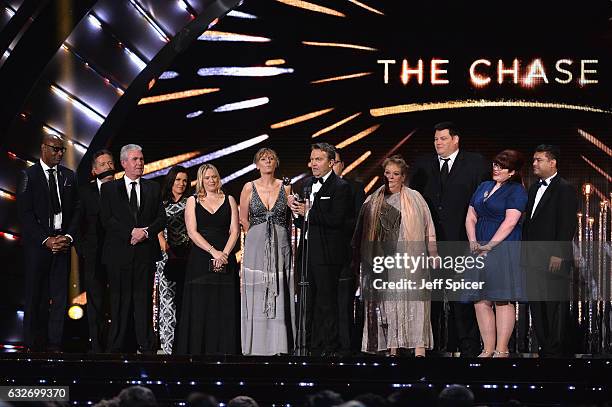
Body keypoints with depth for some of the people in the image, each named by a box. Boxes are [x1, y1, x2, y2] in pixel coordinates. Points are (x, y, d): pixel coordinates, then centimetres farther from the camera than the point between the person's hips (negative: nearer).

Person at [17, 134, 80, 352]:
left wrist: (68, 237, -4)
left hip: (62, 242, 4)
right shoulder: (29, 175, -1)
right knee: (35, 294, -1)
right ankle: (33, 344, 4)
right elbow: (25, 213, -7)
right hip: (38, 242, -4)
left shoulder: (69, 176, 13)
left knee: (59, 295, -1)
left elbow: (76, 210, 12)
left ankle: (54, 344, 0)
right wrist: (46, 240, -12)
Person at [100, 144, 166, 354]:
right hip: (119, 252, -2)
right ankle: (117, 348, 4)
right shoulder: (109, 188, 7)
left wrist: (146, 231, -11)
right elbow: (106, 219, -3)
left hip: (146, 251, 2)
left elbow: (161, 218, 8)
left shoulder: (153, 188, 14)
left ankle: (146, 347, 1)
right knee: (120, 300, 1)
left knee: (144, 299, 1)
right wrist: (131, 232, -14)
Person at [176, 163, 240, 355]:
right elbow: (192, 232, -2)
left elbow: (234, 231, 4)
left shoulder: (229, 200, 11)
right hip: (200, 259, -1)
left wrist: (224, 254, -11)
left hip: (225, 259, 1)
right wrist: (213, 251, -13)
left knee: (225, 308, -2)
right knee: (199, 307, -5)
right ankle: (197, 350, -3)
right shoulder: (193, 201, 8)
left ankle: (224, 351, -2)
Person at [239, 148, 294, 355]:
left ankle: (279, 346, -1)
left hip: (280, 246, 1)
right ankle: (256, 347, -1)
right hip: (256, 246, -1)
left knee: (279, 296, -2)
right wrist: (258, 236, 10)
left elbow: (290, 218, 12)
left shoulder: (286, 188, 6)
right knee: (256, 296, -3)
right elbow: (243, 219, 10)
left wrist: (277, 236, 8)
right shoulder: (249, 188, 3)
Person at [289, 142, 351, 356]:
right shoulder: (308, 184, 15)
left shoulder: (340, 187, -9)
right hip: (307, 250, 8)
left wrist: (308, 212, -20)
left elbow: (337, 219, -19)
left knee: (326, 301, -3)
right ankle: (308, 346, 17)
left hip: (327, 253, -8)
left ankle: (328, 349, 2)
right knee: (307, 302, 11)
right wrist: (296, 212, -2)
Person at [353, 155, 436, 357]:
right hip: (382, 260, 3)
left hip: (408, 259, -3)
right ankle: (392, 347, 5)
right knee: (387, 301, 2)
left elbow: (428, 228, 4)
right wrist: (362, 257, 12)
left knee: (413, 299, -10)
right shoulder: (374, 201, 12)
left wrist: (433, 255, -1)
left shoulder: (414, 198, 5)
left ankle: (419, 347, -13)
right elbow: (363, 232, 16)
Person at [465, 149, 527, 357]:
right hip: (479, 252, 7)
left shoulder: (517, 191, -3)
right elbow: (471, 217, 13)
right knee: (481, 301, 3)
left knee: (503, 301, -5)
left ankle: (501, 350, -4)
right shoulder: (483, 187, 17)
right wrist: (473, 243, -3)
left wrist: (489, 246, -17)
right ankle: (488, 350, 8)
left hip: (503, 249, -7)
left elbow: (510, 222, -13)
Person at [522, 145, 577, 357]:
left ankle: (556, 350, 0)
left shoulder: (564, 189, -8)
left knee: (556, 306, -4)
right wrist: (525, 252, 14)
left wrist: (558, 255, -18)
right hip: (534, 259, 8)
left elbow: (567, 226, -13)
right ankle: (545, 347, 16)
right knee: (537, 306, 10)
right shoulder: (534, 189, 18)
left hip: (554, 260, -8)